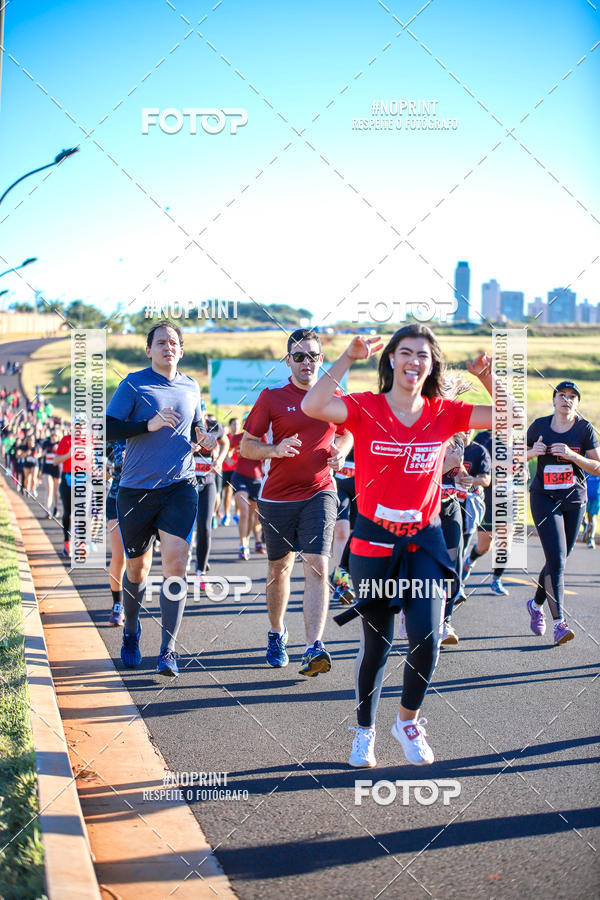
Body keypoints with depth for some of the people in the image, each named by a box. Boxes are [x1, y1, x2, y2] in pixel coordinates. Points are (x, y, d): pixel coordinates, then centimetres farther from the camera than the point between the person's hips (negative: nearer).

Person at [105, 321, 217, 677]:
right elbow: (108, 428, -8)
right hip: (136, 489, -1)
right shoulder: (134, 384, -2)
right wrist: (148, 425, -20)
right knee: (137, 567, 10)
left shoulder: (191, 386, 10)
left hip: (180, 487, 2)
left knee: (176, 563, -13)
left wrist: (205, 439, 3)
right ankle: (131, 634, 36)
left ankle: (168, 650, -8)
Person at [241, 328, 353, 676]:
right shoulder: (272, 397, -1)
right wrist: (275, 450, -20)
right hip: (277, 497, 0)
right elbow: (246, 445, 0)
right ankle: (277, 634, 35)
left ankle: (315, 648, -19)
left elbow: (346, 433, 22)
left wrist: (340, 453, 0)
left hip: (319, 493, 0)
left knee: (317, 566, -14)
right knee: (279, 569, 12)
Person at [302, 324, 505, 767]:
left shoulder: (443, 413, 1)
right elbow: (312, 406, -24)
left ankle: (408, 721, 20)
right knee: (376, 644, 8)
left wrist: (487, 376, -12)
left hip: (425, 540, 2)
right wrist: (349, 357, -23)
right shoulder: (366, 408, -7)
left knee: (427, 638, -9)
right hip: (374, 541, -2)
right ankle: (365, 731, 31)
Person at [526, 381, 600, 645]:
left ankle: (536, 604, 36)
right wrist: (533, 452, -13)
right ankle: (559, 623, -14)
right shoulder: (539, 426, -1)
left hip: (574, 500, 2)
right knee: (556, 559, -14)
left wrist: (572, 455, -20)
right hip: (544, 498, -2)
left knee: (558, 560, 12)